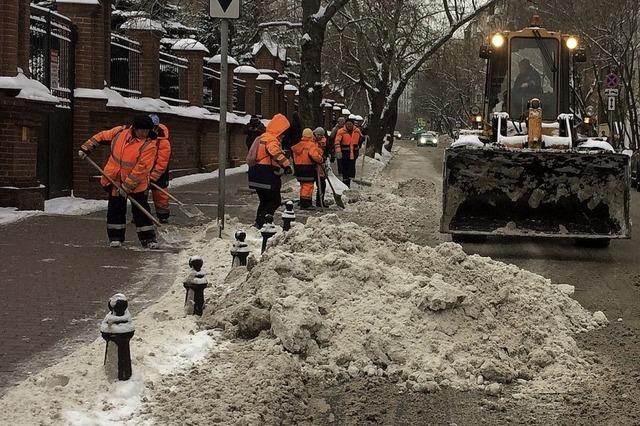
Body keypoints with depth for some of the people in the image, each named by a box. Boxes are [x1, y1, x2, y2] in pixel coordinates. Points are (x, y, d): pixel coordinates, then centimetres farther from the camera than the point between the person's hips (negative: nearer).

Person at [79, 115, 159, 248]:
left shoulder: (149, 146, -18)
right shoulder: (120, 132, -5)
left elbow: (141, 169, -21)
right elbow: (101, 137, 11)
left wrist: (127, 186, -23)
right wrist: (86, 148, 7)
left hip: (137, 184, -3)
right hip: (115, 180, 3)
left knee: (141, 211, -1)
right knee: (115, 210, 8)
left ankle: (148, 238, 9)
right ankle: (116, 237, 19)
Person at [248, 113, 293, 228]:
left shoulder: (263, 137, 18)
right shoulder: (272, 140, -15)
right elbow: (277, 154, -36)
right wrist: (287, 165, -42)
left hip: (256, 176, 10)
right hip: (267, 178, -10)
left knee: (265, 201, 20)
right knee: (275, 201, -1)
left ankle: (259, 222, 21)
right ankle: (261, 222, -13)